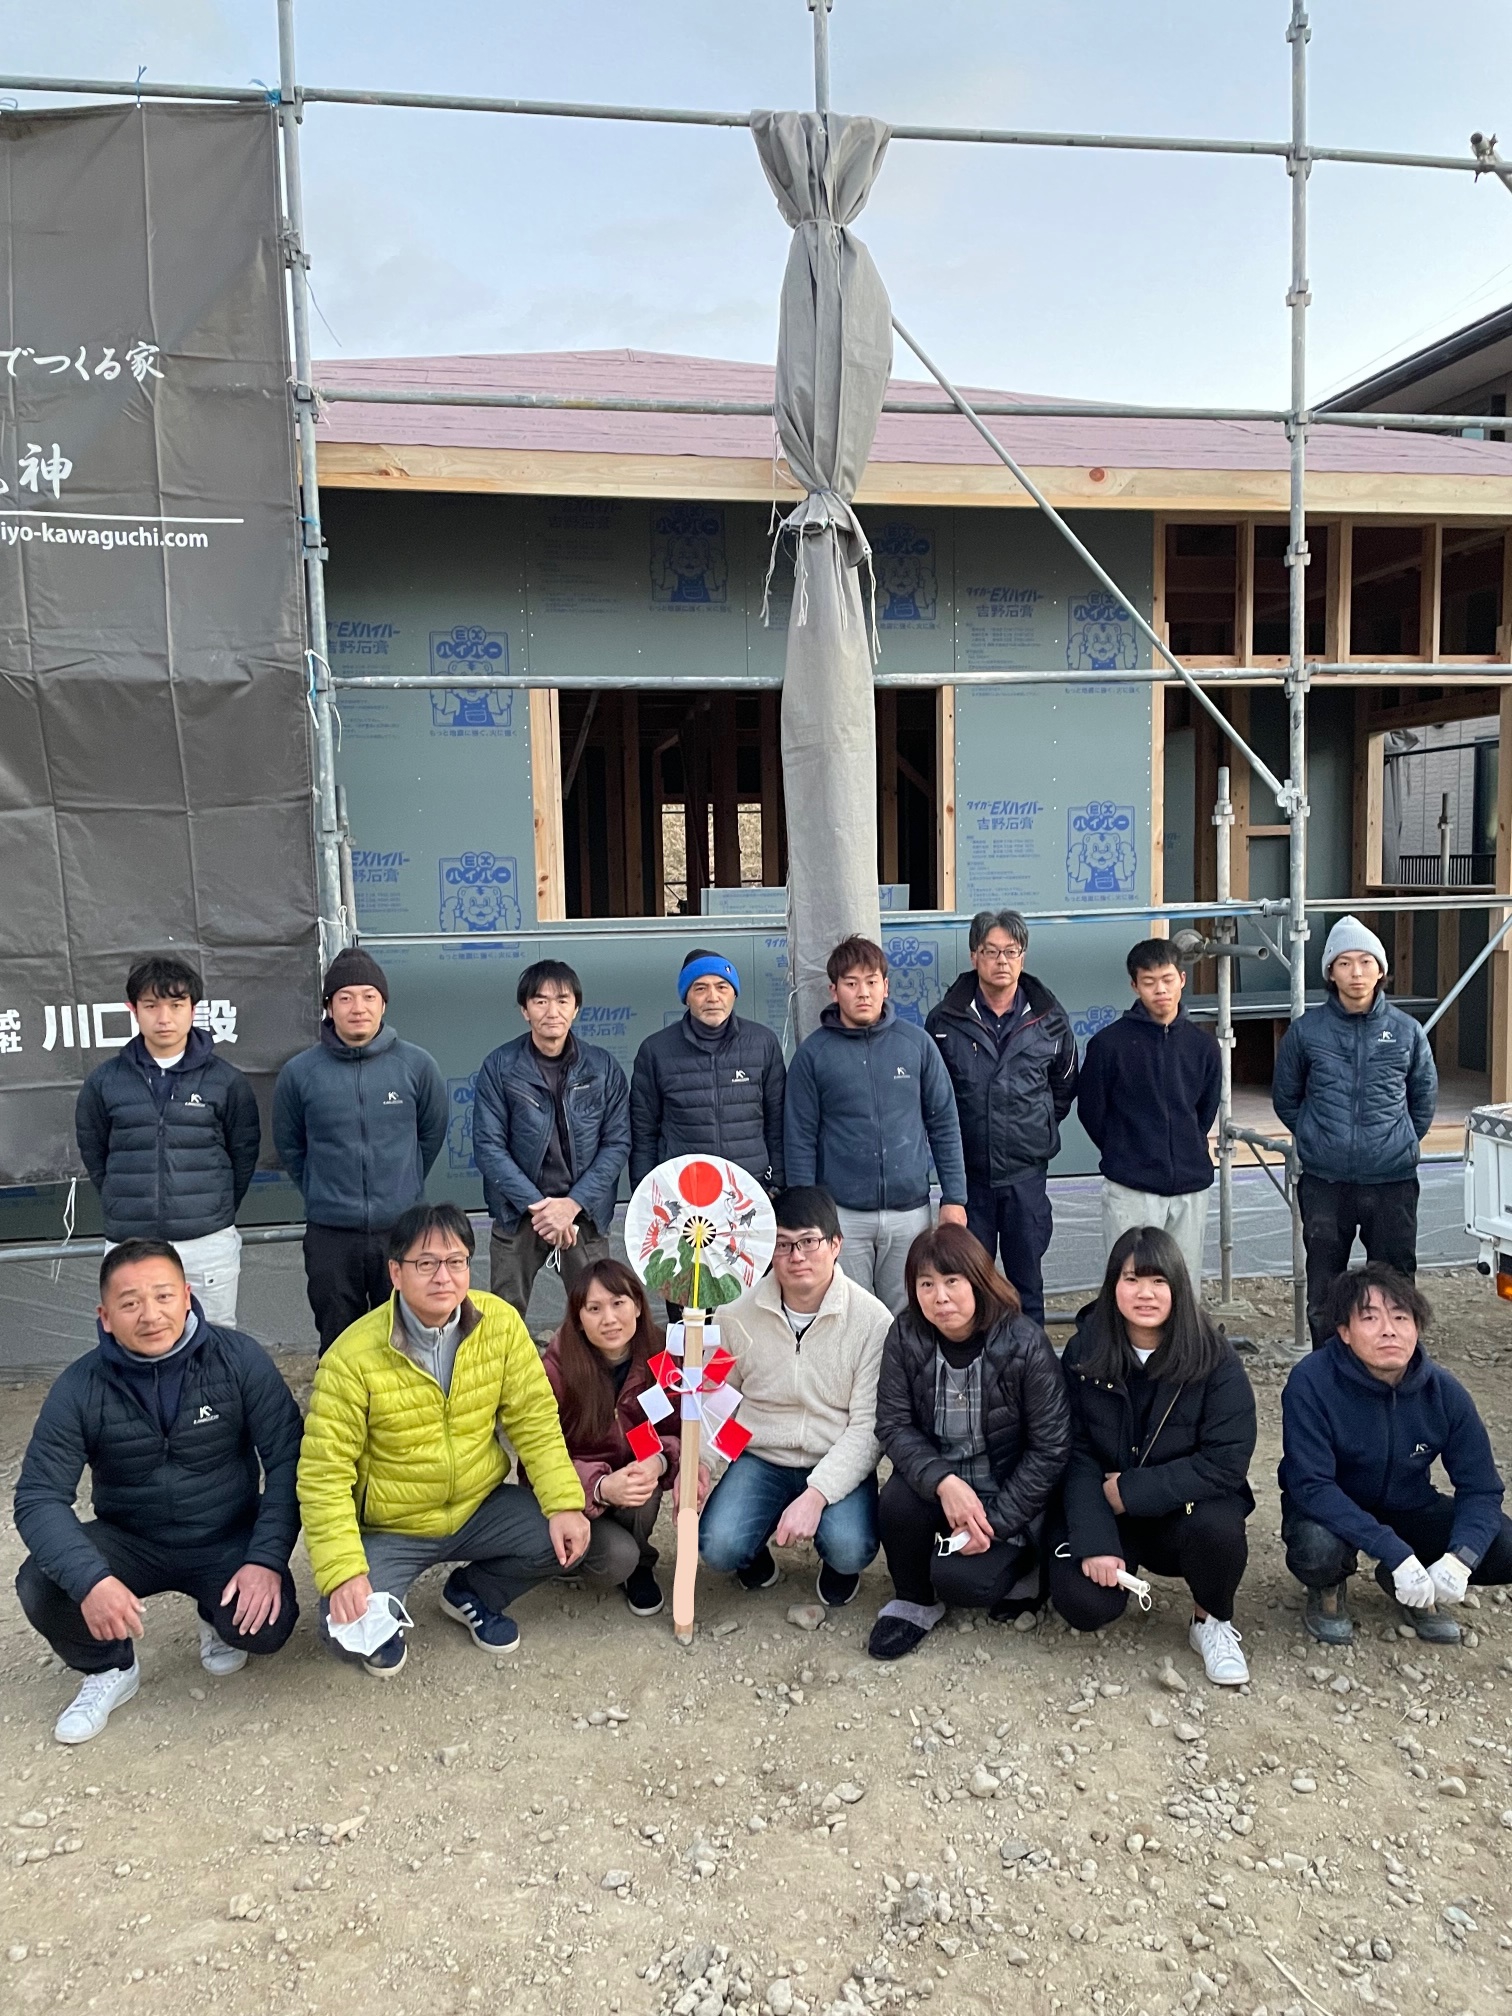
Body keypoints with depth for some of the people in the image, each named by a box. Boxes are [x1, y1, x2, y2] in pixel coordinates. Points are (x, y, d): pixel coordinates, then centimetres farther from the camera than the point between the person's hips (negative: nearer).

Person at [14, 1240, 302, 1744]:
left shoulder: (239, 1358, -17)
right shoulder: (80, 1387, -14)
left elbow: (287, 1461, -14)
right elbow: (39, 1498, -17)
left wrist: (266, 1560, -25)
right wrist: (90, 1579, -34)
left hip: (228, 1539, -1)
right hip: (131, 1541, 1)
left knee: (265, 1626, -27)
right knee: (41, 1586, -26)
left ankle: (218, 1619, 13)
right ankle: (110, 1669, 7)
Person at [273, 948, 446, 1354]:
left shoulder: (416, 1065, -4)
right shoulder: (300, 1073, -4)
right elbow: (289, 1146, 10)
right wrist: (321, 1192, 10)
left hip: (403, 1229, 0)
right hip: (330, 1235, 0)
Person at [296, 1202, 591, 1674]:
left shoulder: (500, 1323, -12)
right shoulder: (353, 1356, -21)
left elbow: (534, 1421, -7)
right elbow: (323, 1473, -18)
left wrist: (565, 1505, -18)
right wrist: (342, 1572, -26)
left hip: (479, 1507, 3)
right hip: (388, 1528, -3)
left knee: (569, 1539, -18)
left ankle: (471, 1593, 13)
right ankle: (383, 1618, 15)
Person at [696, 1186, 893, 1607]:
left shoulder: (873, 1319, -14)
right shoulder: (739, 1312, -6)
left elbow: (869, 1426, -15)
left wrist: (815, 1495, -26)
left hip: (839, 1465, -1)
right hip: (761, 1459, 2)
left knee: (850, 1550, -29)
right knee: (718, 1549, -24)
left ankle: (838, 1565, 11)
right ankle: (756, 1549, 16)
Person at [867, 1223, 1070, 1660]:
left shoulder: (1025, 1344, -18)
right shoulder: (905, 1338, -11)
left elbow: (1050, 1448, -14)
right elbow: (893, 1425, -12)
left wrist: (996, 1521, -18)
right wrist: (943, 1481, -30)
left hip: (1006, 1492, -3)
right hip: (935, 1479, 3)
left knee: (958, 1579, -25)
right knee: (897, 1503, -29)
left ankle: (1019, 1562, 9)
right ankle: (913, 1600, 1)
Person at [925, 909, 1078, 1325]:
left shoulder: (1050, 1020, 1)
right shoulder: (945, 1021, -3)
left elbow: (1064, 1087, 16)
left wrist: (1038, 1130, 12)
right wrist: (951, 1140, 7)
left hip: (1026, 1170, 1)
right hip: (966, 1171, -1)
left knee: (1027, 1277, 10)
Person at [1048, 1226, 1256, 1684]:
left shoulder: (1215, 1360, -14)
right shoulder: (1084, 1351, -8)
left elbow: (1226, 1464, -19)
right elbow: (1076, 1455, -9)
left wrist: (1129, 1490, -20)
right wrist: (1095, 1542, -21)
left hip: (1186, 1509, -1)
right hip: (1101, 1510, 1)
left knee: (1217, 1526, -34)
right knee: (1084, 1604, -24)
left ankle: (1212, 1621, -1)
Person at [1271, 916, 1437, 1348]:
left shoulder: (1407, 1032, 0)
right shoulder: (1306, 1030, -2)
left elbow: (1424, 1100, 14)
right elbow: (1285, 1099, 11)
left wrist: (1399, 1144, 12)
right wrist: (1317, 1139, 9)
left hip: (1393, 1182, 0)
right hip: (1325, 1184, 0)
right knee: (1324, 1293, 9)